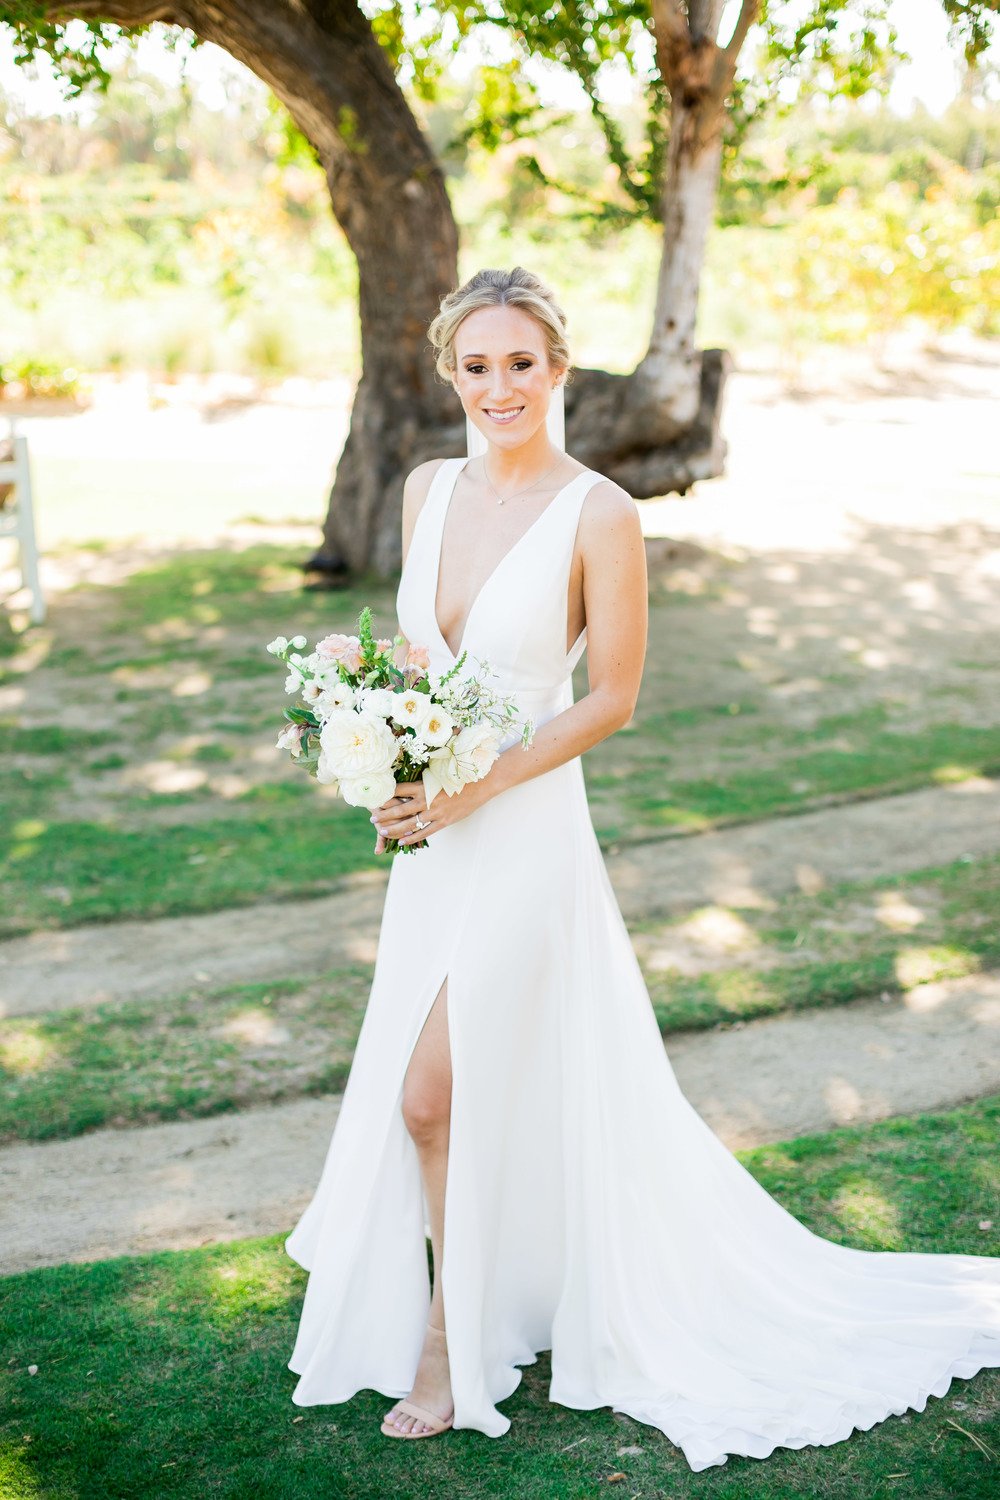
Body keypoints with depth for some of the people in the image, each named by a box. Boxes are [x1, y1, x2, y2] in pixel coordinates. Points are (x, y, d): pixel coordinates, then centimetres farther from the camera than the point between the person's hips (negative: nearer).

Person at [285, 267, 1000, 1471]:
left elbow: (612, 699, -11)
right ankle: (465, 1306, 41)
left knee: (435, 1095, 0)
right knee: (441, 1092, 17)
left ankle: (450, 1340, 23)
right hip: (432, 833, 6)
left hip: (524, 832, -6)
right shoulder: (428, 489, 4)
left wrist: (480, 784, -18)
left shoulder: (599, 516, -15)